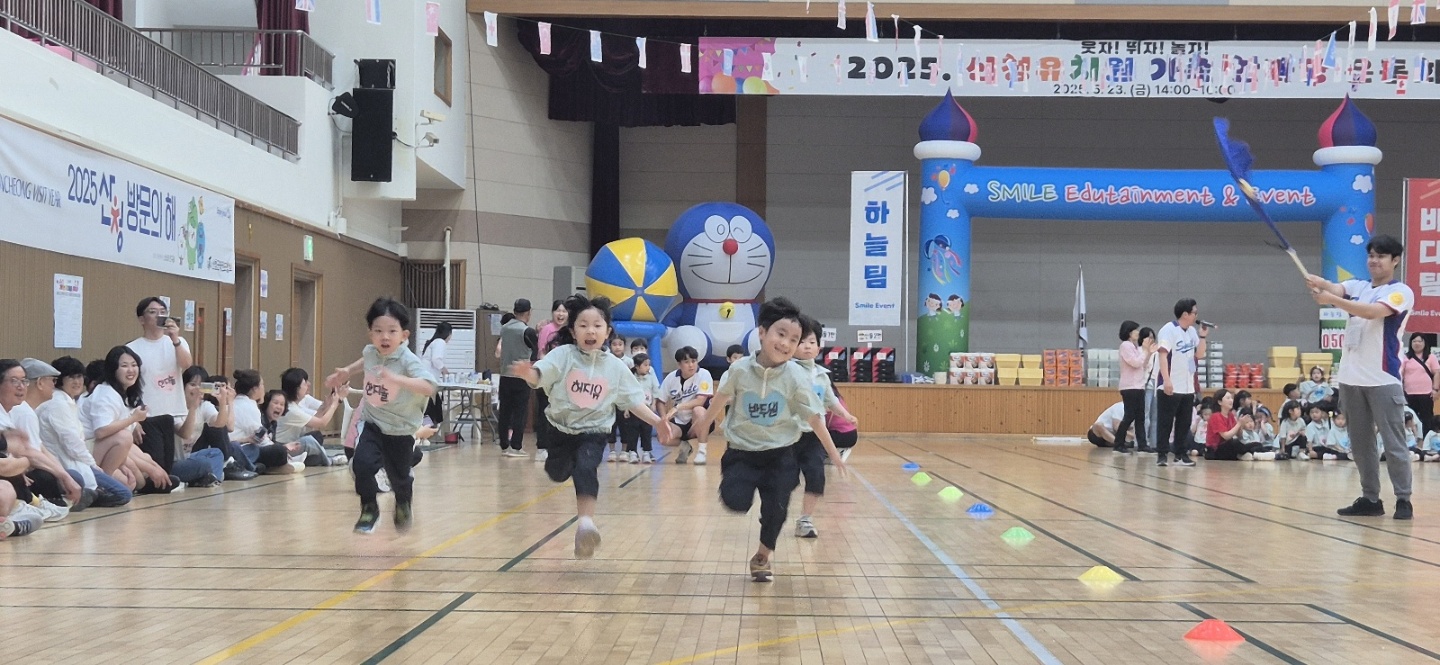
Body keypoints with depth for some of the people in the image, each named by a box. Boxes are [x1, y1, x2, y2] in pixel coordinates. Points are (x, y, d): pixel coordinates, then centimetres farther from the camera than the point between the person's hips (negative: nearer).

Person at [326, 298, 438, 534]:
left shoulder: (408, 361, -24)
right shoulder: (371, 352, -6)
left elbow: (429, 387, -41)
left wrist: (396, 379, -50)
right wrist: (347, 371, 18)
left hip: (400, 429, -3)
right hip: (373, 424, 3)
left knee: (399, 477, 11)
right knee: (362, 464, -20)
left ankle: (403, 505, 47)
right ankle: (369, 508, 5)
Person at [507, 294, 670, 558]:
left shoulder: (615, 367, -6)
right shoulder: (563, 355, -12)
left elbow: (634, 400, 0)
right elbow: (539, 376, -26)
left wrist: (657, 421, -12)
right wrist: (527, 373, -50)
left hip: (593, 432, -2)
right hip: (561, 429, 2)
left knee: (585, 469, -28)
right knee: (557, 474, 19)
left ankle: (585, 522, -32)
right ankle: (569, 461, 56)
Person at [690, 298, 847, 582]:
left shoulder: (796, 377, -15)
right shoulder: (740, 370, -13)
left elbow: (814, 417, -7)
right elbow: (722, 397, 8)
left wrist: (832, 452, -4)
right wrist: (705, 421, 22)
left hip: (780, 454, 0)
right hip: (742, 451, 0)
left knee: (776, 509, -2)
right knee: (735, 502, -17)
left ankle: (762, 556, 24)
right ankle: (746, 485, 20)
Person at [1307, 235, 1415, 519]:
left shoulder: (1401, 292, -5)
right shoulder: (1356, 286, 13)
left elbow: (1372, 312, -23)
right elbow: (1335, 289, -10)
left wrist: (1332, 300, -35)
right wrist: (1320, 283, -35)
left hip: (1383, 379, -6)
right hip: (1351, 378, 6)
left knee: (1394, 444, -4)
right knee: (1360, 444, 9)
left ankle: (1403, 500, 3)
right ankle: (1370, 499, 16)